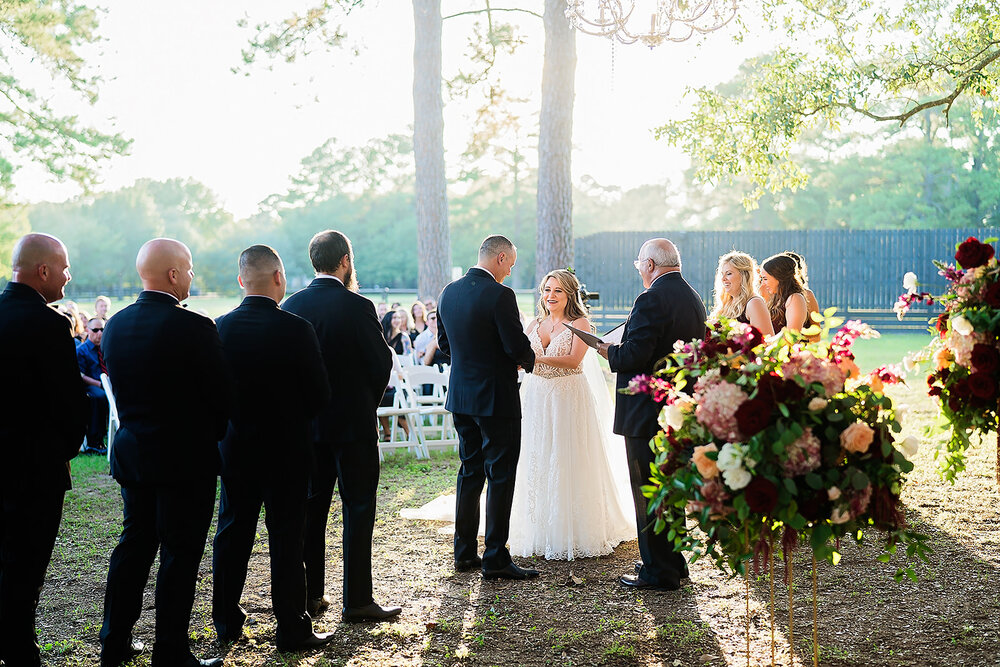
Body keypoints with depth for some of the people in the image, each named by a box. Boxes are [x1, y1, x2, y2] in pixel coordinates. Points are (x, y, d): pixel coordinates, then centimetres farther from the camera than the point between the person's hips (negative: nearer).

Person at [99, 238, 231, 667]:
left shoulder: (115, 325, 2)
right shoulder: (194, 327, -18)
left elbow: (120, 390, 10)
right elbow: (222, 395, -11)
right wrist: (210, 436, 7)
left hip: (131, 454, 7)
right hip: (186, 460, -7)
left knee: (133, 546, 17)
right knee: (180, 554, 3)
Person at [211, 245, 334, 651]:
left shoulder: (220, 328, -5)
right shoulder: (296, 329, -16)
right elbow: (320, 395, -10)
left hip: (235, 447, 4)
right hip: (288, 448, -4)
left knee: (233, 531, 15)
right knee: (286, 536, 4)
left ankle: (226, 622, 26)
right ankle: (291, 629, 10)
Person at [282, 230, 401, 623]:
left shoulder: (291, 306, 0)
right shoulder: (357, 307, -14)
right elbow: (382, 363, -9)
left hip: (306, 424, 5)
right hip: (352, 424, -5)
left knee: (311, 508, 13)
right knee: (358, 511, 3)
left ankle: (310, 595, 19)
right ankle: (357, 600, 6)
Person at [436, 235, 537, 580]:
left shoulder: (448, 292, 5)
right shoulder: (499, 295, -18)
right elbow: (518, 347, -19)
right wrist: (528, 360, 2)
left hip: (460, 395, 7)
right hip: (496, 398, -7)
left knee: (469, 472, 16)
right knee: (500, 477, 1)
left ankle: (464, 553, 21)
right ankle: (495, 559, 3)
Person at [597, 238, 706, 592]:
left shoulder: (651, 300, -18)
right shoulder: (694, 299, 11)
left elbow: (634, 354, -25)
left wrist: (609, 351, -4)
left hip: (648, 412, -9)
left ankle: (658, 571, 7)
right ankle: (672, 561, 30)